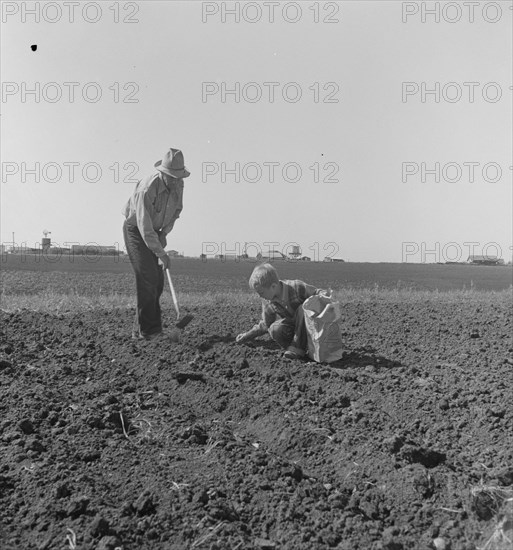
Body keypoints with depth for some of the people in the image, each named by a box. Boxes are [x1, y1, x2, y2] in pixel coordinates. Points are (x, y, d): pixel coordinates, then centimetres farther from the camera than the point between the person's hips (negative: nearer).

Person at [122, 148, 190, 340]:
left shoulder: (178, 185, -9)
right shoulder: (147, 189, -32)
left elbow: (176, 209, 9)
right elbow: (144, 225, -32)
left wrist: (164, 233, -4)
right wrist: (160, 253, -30)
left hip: (154, 230, 7)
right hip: (135, 229, -7)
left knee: (157, 280, 3)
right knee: (147, 276, -18)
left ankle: (140, 328, 11)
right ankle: (147, 330, -13)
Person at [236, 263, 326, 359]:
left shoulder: (296, 287, -22)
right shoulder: (267, 303, -7)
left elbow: (317, 293, -16)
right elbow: (265, 325, 6)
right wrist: (247, 335, 2)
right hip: (291, 327, 3)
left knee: (303, 309, -35)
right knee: (275, 329, -28)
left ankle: (297, 347, -25)